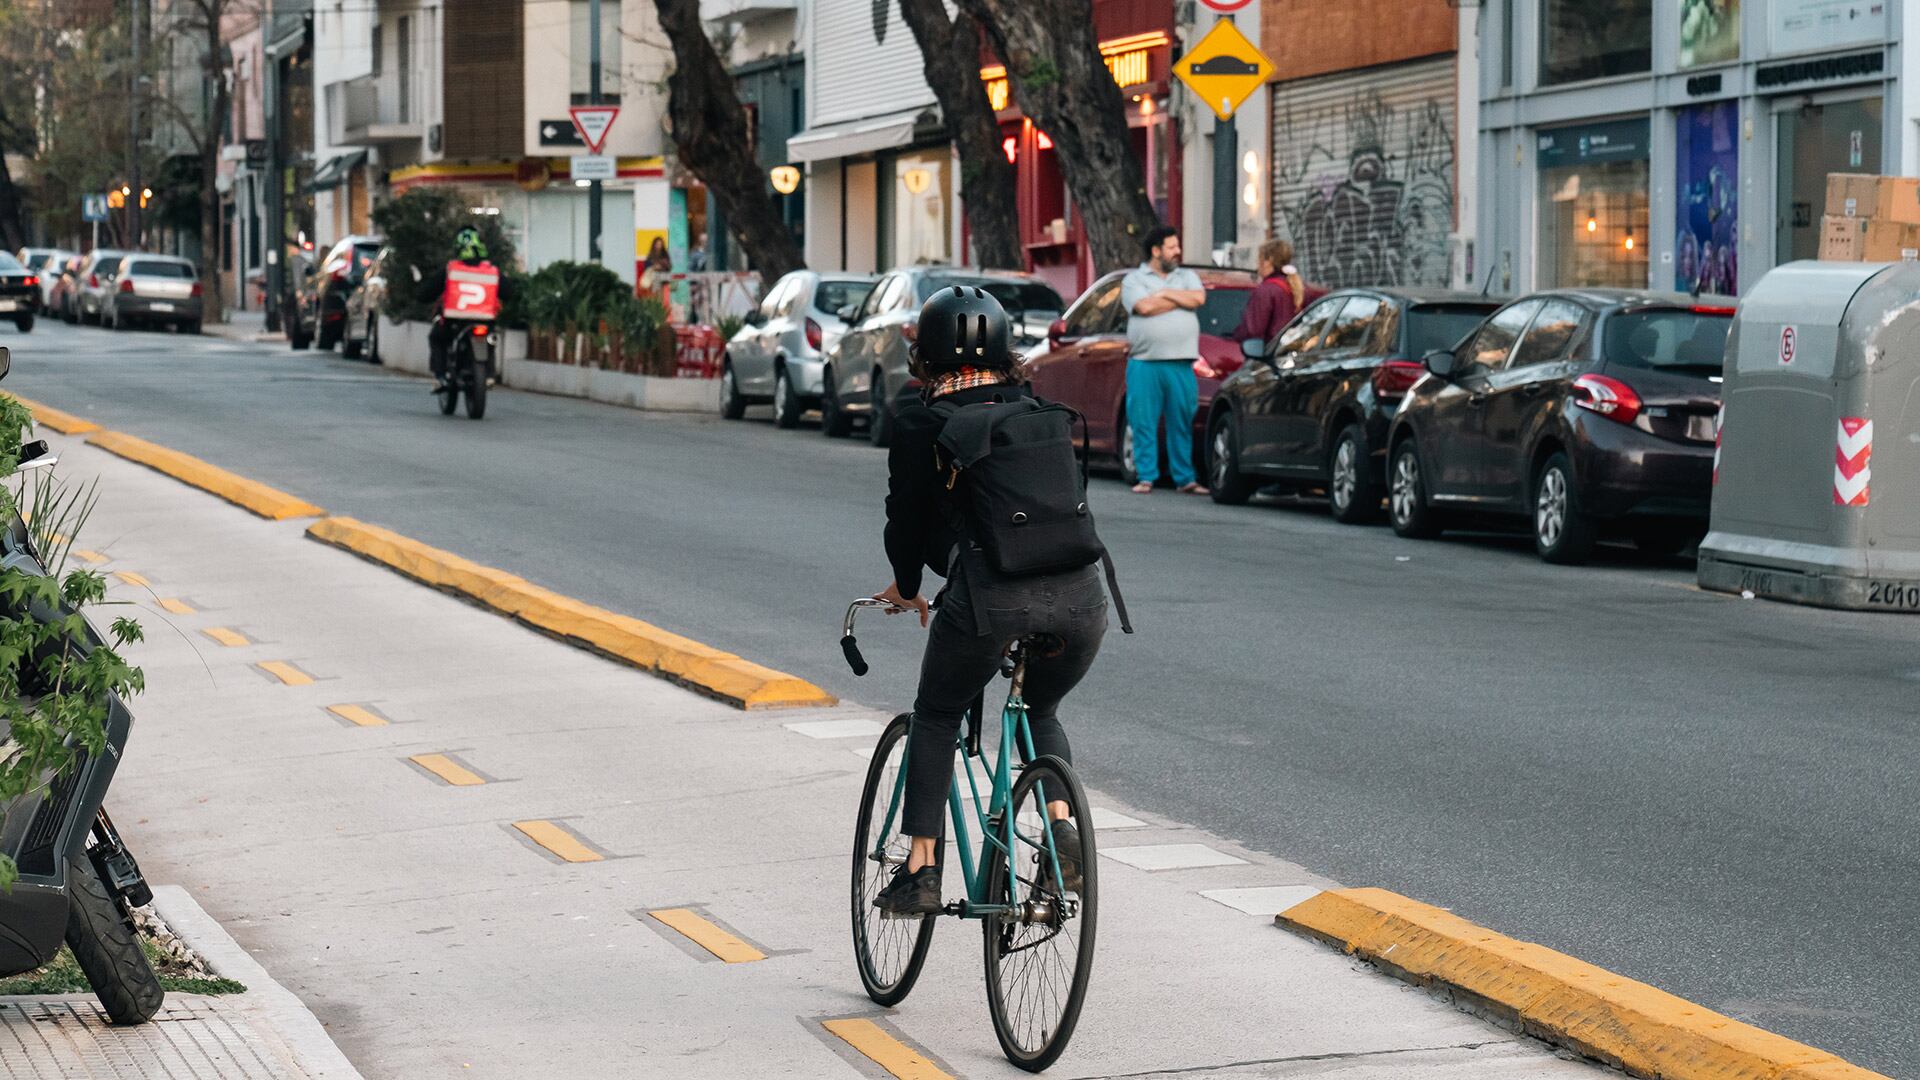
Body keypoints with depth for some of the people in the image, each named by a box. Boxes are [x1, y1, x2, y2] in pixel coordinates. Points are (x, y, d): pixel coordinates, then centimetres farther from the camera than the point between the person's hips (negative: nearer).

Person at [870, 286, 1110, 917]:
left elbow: (908, 517, 17)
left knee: (935, 717, 20)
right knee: (1041, 711, 29)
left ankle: (921, 869, 12)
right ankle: (1062, 830, 7)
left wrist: (906, 587, 37)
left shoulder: (921, 426, 9)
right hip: (1080, 593, 4)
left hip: (990, 597, -4)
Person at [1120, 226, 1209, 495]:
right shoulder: (1134, 279, 6)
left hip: (1181, 364, 2)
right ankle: (1145, 477, 5)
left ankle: (1185, 478, 5)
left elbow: (1198, 298, -3)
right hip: (1145, 364, -2)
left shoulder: (1187, 277, 17)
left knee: (1182, 422, 0)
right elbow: (1145, 307, -12)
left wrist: (1164, 293, -3)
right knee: (1143, 422, -1)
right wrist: (1180, 299, -1)